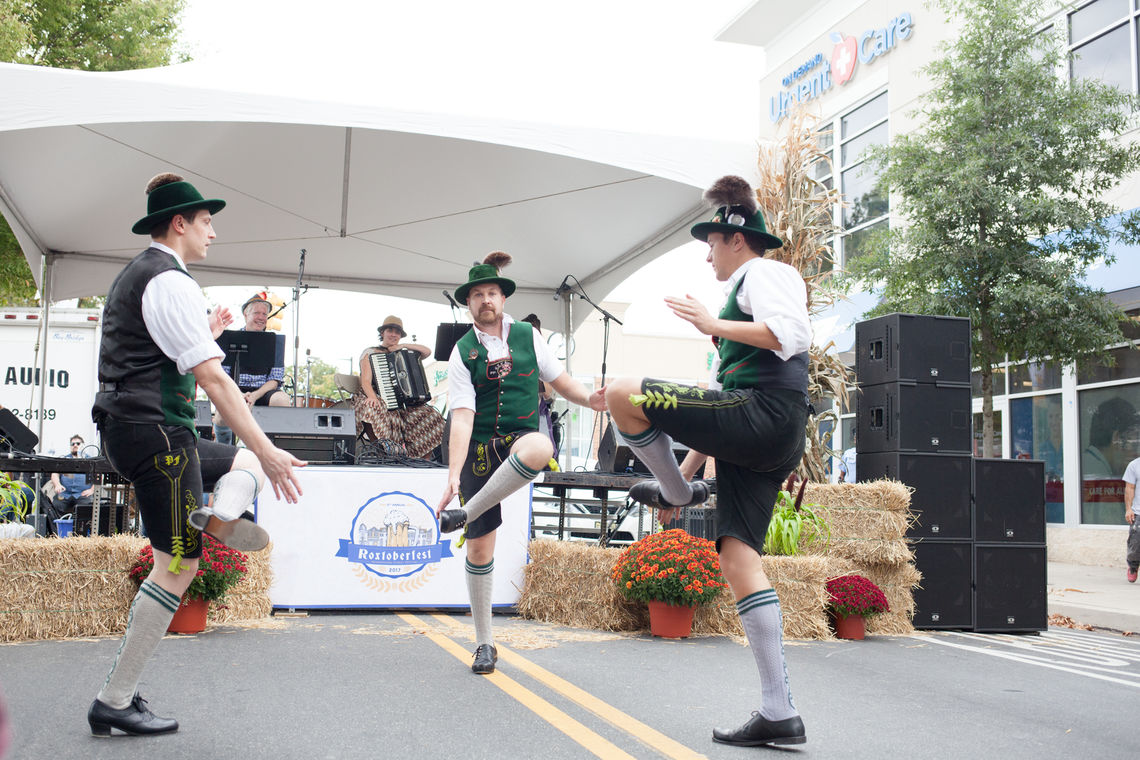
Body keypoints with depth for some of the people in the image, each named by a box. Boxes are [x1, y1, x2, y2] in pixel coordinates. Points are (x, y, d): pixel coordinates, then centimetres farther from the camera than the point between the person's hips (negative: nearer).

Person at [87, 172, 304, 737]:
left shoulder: (132, 276, 20)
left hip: (126, 430, 10)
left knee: (246, 462, 21)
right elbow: (212, 378, -19)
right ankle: (114, 703, -2)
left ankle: (221, 518, -13)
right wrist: (267, 451, -19)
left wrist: (202, 336, 31)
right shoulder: (171, 281, -12)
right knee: (177, 566, -6)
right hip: (155, 431, -10)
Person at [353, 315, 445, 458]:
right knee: (373, 410, -41)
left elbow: (427, 351, 14)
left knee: (432, 416, -15)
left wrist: (403, 346, 6)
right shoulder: (370, 353, 7)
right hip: (379, 400, -5)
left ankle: (422, 463, -13)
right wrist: (372, 397, -28)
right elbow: (366, 381, -7)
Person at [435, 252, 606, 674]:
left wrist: (588, 398, -8)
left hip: (519, 438, 0)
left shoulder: (527, 336, 6)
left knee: (539, 447, -40)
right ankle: (484, 643, 17)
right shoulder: (463, 353, -2)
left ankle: (466, 514, -24)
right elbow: (462, 418, -12)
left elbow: (559, 379, 14)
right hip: (478, 448, 0)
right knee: (480, 547, 1)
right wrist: (453, 476, -23)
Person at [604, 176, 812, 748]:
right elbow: (715, 409, 33)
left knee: (623, 394, -16)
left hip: (766, 412, -10)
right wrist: (688, 473, 29)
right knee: (737, 556, -1)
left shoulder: (764, 273, 6)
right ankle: (779, 714, -4)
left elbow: (793, 335, -18)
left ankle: (672, 488, 6)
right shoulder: (742, 290, 35)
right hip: (756, 443, 10)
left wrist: (714, 325, -15)